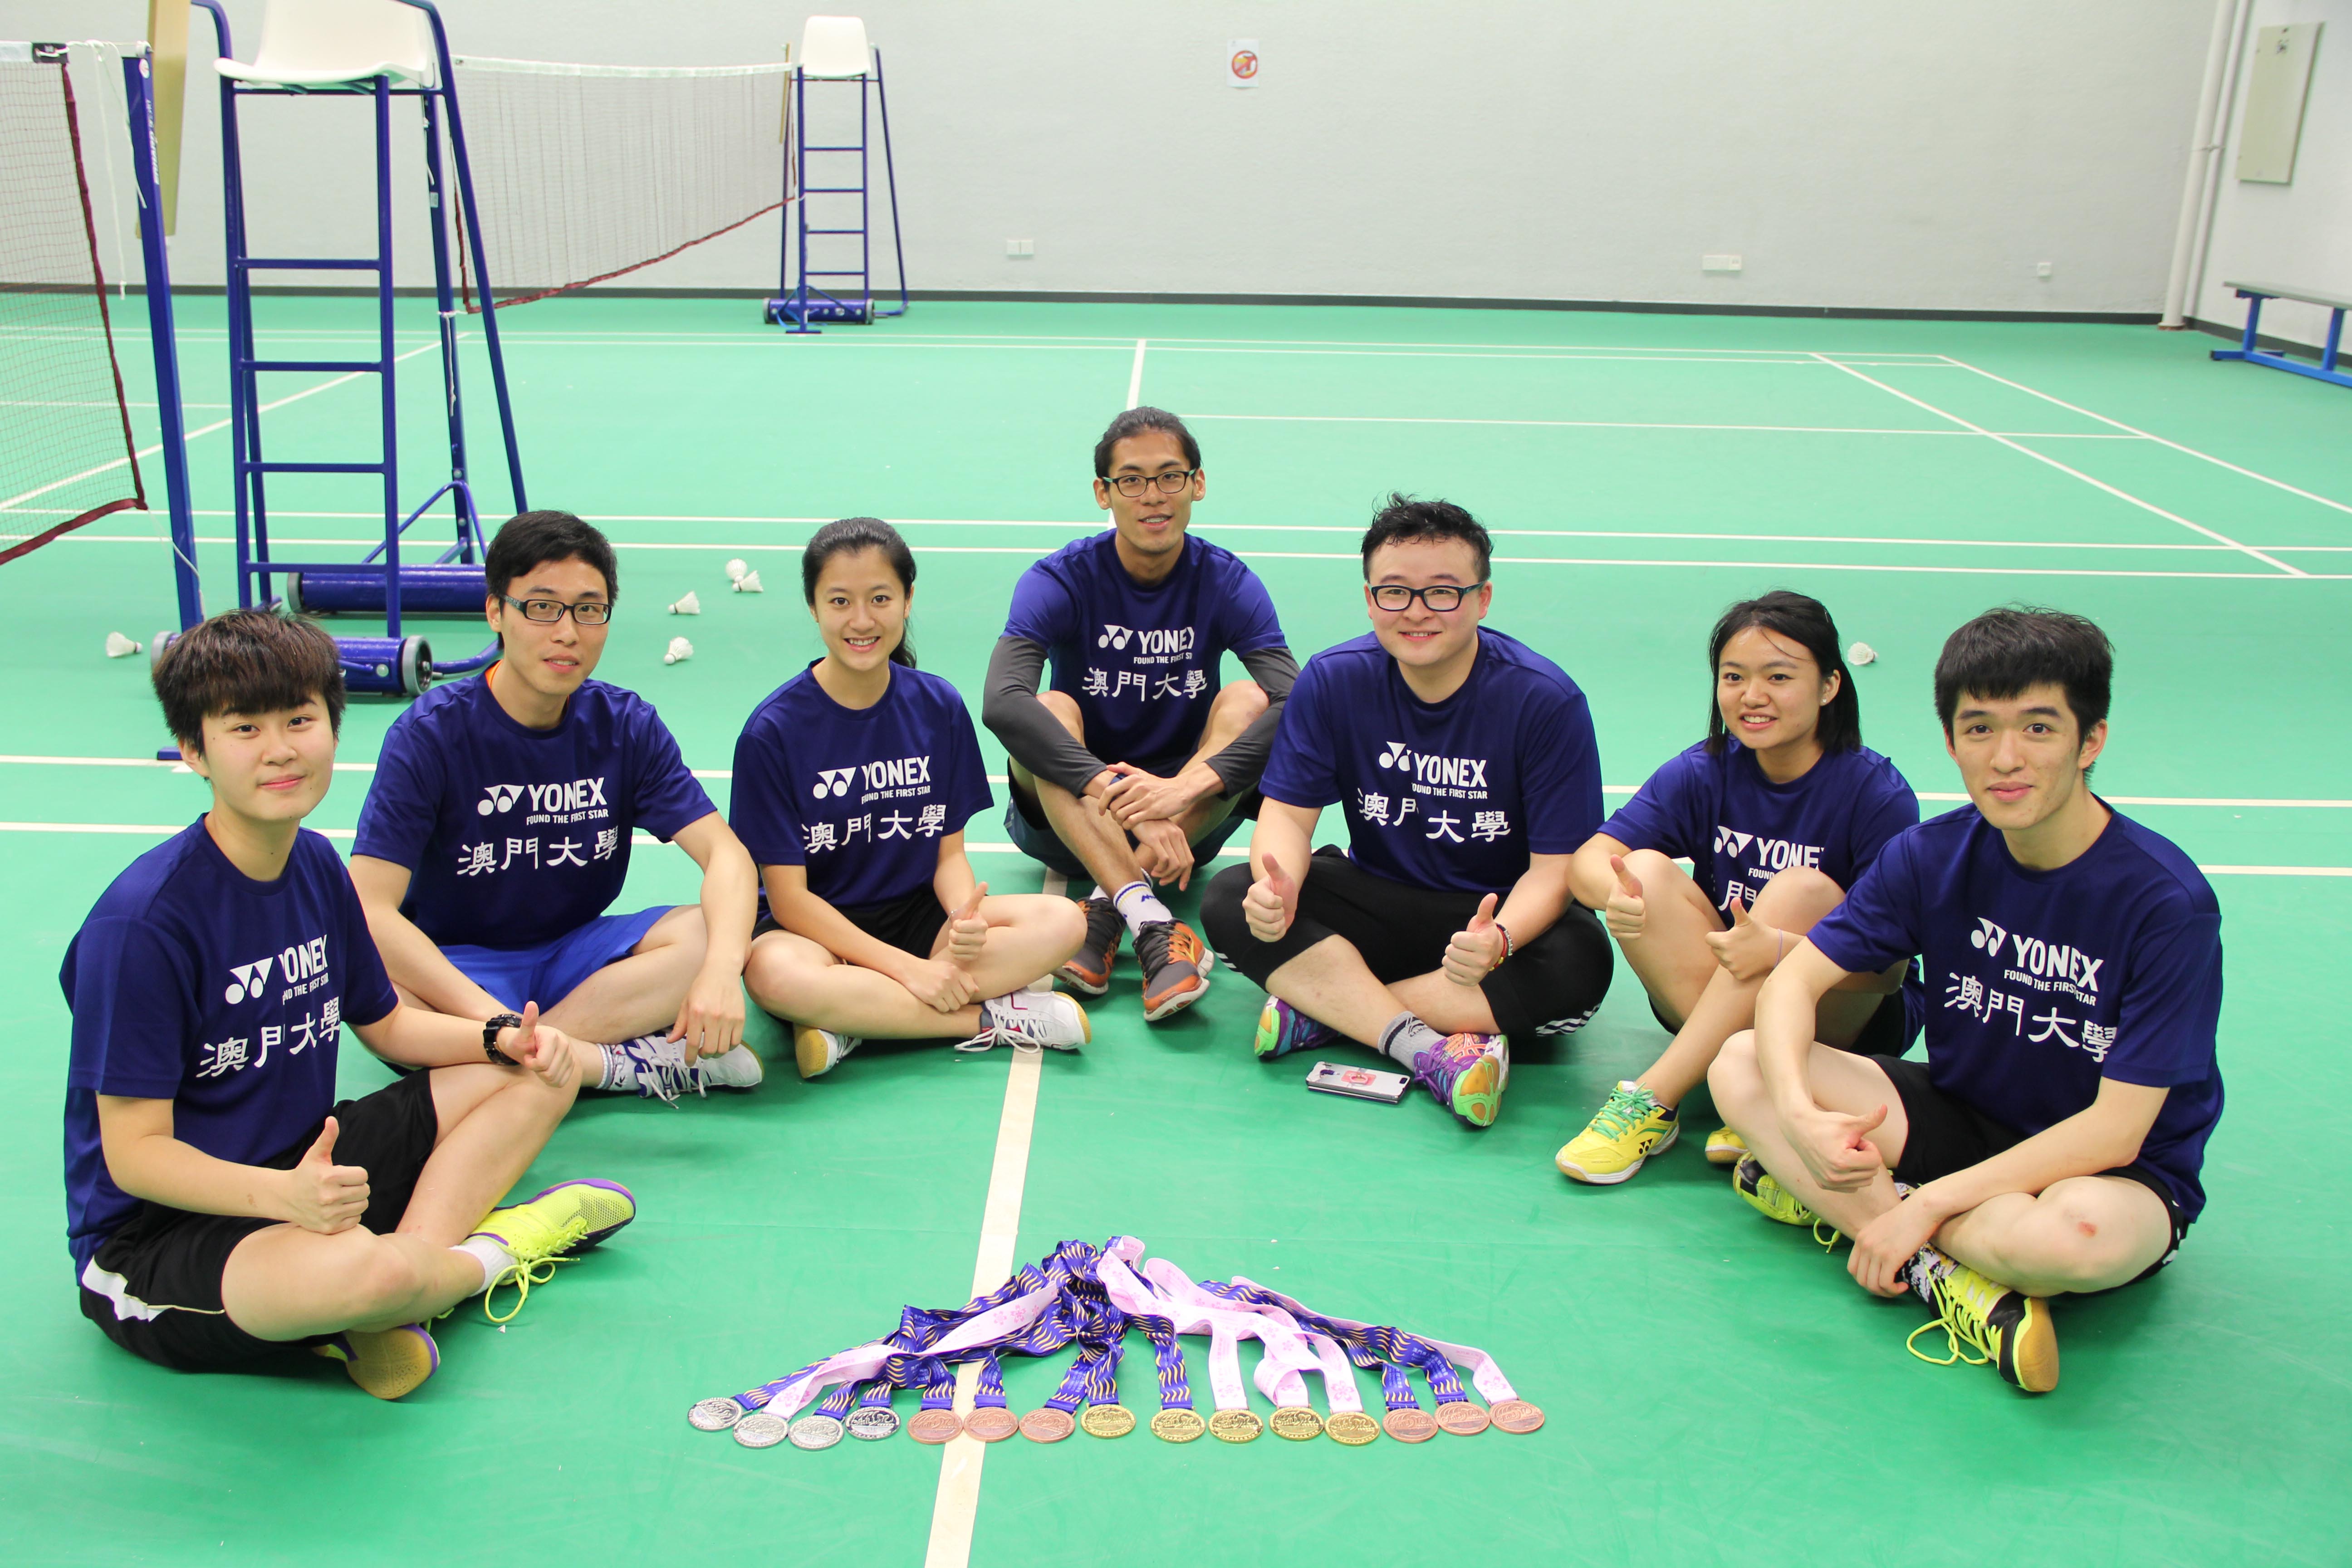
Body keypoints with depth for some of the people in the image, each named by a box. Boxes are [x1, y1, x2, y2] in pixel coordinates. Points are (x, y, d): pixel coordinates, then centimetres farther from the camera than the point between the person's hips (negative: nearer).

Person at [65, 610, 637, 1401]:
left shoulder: (317, 866, 2)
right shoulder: (141, 920, -22)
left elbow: (386, 1023, 15)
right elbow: (134, 1151, -21)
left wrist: (501, 1038, -4)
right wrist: (282, 1194, -38)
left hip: (307, 1167, 9)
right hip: (157, 1236, -8)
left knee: (536, 1076, 5)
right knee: (370, 1271, -39)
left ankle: (420, 1247, -17)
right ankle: (490, 1253, -3)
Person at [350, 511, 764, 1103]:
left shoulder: (626, 726, -4)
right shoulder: (431, 733, -14)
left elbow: (726, 854, -13)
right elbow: (369, 910, -23)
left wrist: (721, 970, -34)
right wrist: (490, 1014, -37)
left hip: (577, 955, 2)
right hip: (456, 964, -2)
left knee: (711, 934, -22)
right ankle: (632, 1064, -27)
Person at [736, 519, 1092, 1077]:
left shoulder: (938, 707, 0)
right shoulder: (774, 730, -12)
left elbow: (950, 851, 4)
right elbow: (789, 898, -13)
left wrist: (965, 918, -21)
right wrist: (909, 968, -22)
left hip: (919, 915, 4)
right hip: (821, 928, -4)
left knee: (1063, 922, -19)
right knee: (774, 973, -39)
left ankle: (856, 1018, -24)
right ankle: (989, 1017, -24)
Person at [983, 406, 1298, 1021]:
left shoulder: (1228, 583, -8)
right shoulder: (1060, 581, -13)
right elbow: (1001, 704, -32)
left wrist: (1186, 785, -39)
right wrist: (1121, 796, -44)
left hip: (1191, 821, 1)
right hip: (1069, 818, -1)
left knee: (1247, 700, -23)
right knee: (1051, 711, -29)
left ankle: (1105, 909, -32)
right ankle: (1154, 925, -45)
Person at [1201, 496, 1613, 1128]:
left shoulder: (1545, 699, -18)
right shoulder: (1333, 680, -9)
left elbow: (1554, 868, -19)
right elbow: (1287, 813, -8)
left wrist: (1500, 939, -42)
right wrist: (1278, 884, -33)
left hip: (1502, 911, -2)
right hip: (1375, 898, 2)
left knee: (1580, 965, -35)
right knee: (1229, 902, -22)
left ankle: (1319, 1009, -27)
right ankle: (1427, 1048, -32)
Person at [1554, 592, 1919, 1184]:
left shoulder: (1878, 793, -13)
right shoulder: (1702, 773, -4)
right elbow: (1588, 861, -13)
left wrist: (1779, 948, -41)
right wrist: (1617, 892, -38)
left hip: (1839, 1018, -3)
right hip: (1719, 1010, 3)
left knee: (1801, 890, -31)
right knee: (1647, 871, -21)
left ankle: (1651, 1098, -34)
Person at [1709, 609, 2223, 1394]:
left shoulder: (2167, 902, -22)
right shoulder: (1933, 856, -9)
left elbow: (2116, 1130, -23)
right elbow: (1793, 980, -9)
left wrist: (1929, 1204, -27)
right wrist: (1799, 1113, -30)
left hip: (2116, 1173, -5)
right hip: (1963, 1115, 5)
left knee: (2072, 1234, -42)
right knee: (1741, 1066, -15)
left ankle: (1841, 1205, -17)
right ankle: (1945, 1273, -22)